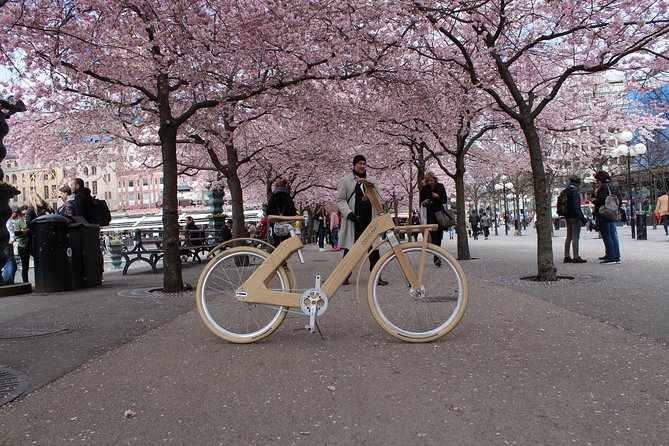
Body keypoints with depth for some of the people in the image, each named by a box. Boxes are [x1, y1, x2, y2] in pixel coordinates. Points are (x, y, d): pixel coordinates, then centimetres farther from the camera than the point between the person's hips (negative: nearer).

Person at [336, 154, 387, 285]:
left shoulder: (372, 181, 14)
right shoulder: (345, 180, 3)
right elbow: (340, 200, -1)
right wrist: (349, 213, -15)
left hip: (370, 220, 3)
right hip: (353, 221, -3)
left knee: (374, 249, 0)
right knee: (350, 249, 5)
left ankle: (376, 276, 5)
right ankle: (345, 275, 16)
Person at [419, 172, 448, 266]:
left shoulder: (440, 187, 2)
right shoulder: (424, 189, 0)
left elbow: (445, 200, 2)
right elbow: (421, 202, 7)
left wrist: (438, 196, -16)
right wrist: (424, 202, -15)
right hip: (430, 215, -1)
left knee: (439, 236, 5)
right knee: (434, 236, -10)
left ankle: (437, 257, 20)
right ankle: (437, 259, -12)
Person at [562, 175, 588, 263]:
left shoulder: (565, 191, 13)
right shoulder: (574, 191, -14)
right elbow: (576, 206, -19)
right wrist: (582, 217, -18)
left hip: (567, 217, 9)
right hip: (575, 217, -9)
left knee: (569, 237, 12)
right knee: (575, 237, -7)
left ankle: (566, 257, 14)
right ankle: (576, 257, -7)